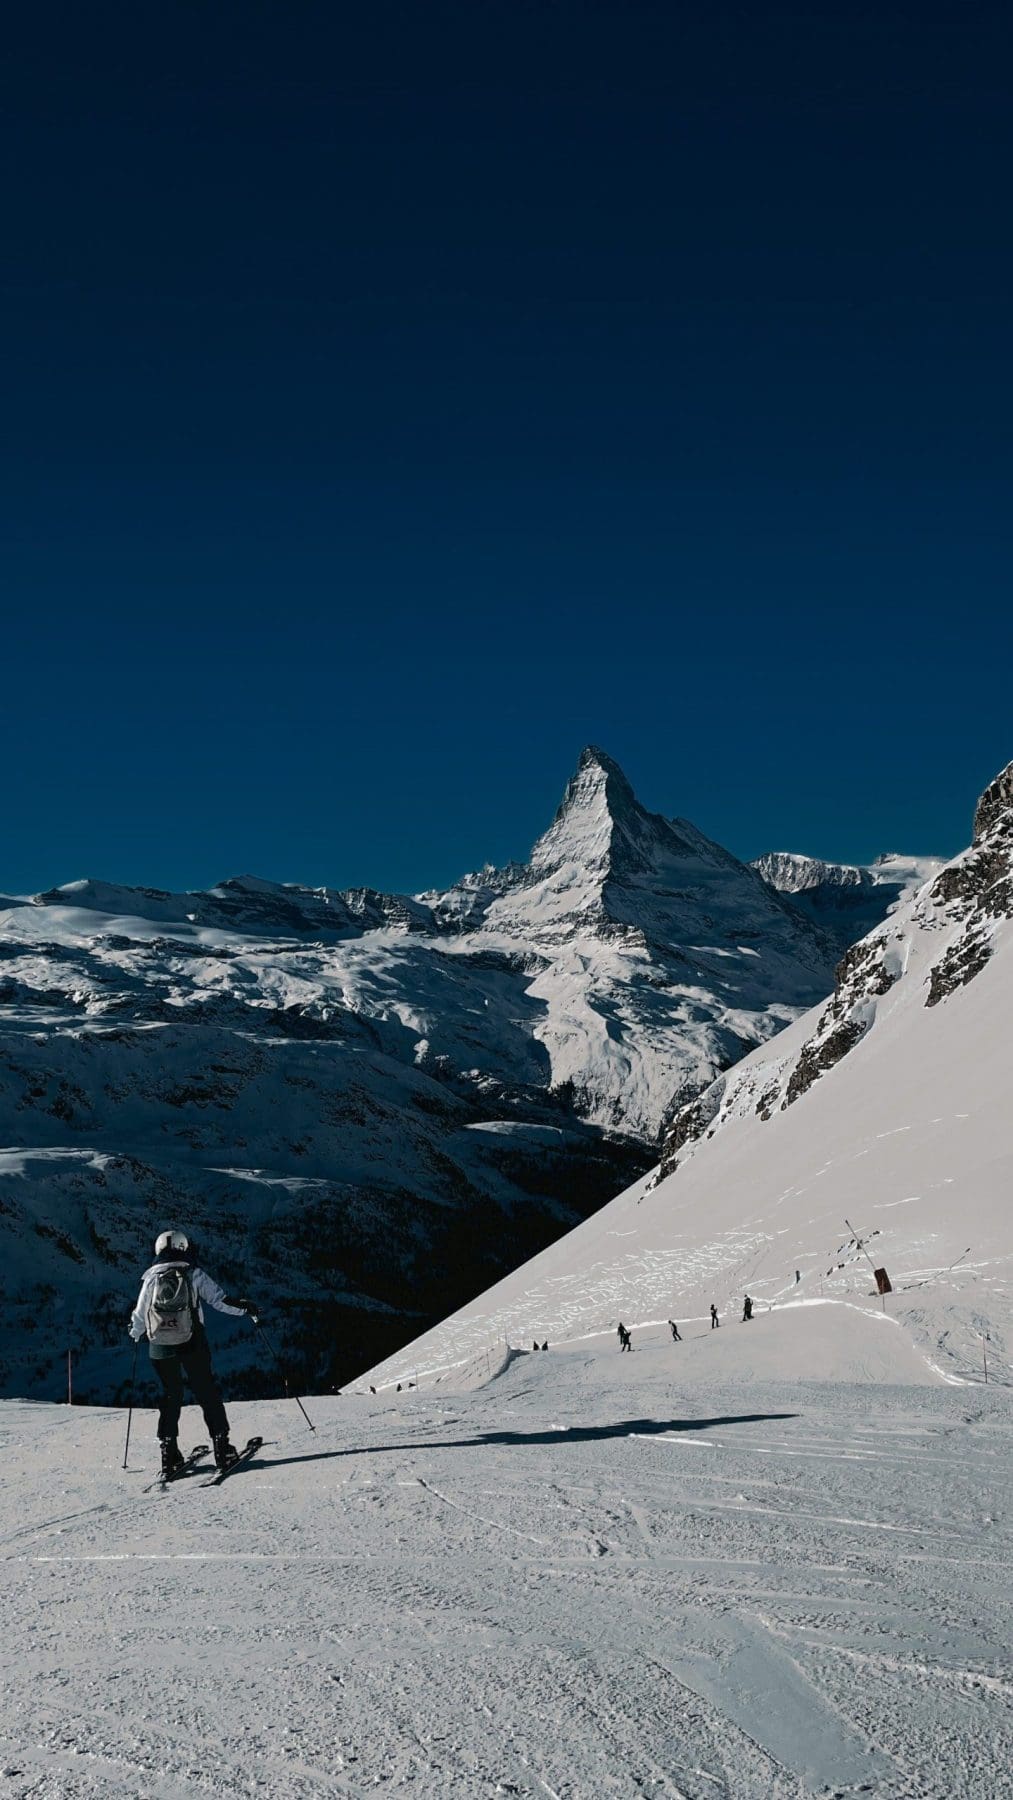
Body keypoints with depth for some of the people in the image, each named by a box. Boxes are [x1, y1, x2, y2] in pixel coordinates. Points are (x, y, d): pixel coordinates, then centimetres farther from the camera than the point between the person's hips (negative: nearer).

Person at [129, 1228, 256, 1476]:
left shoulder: (151, 1279, 3)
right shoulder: (193, 1274, -3)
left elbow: (139, 1316, 8)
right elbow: (219, 1300, -5)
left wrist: (135, 1334, 29)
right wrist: (245, 1308, 11)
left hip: (160, 1347, 2)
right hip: (191, 1343, -2)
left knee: (170, 1395, 13)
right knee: (207, 1393, 7)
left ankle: (169, 1454, 8)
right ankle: (221, 1446, 3)